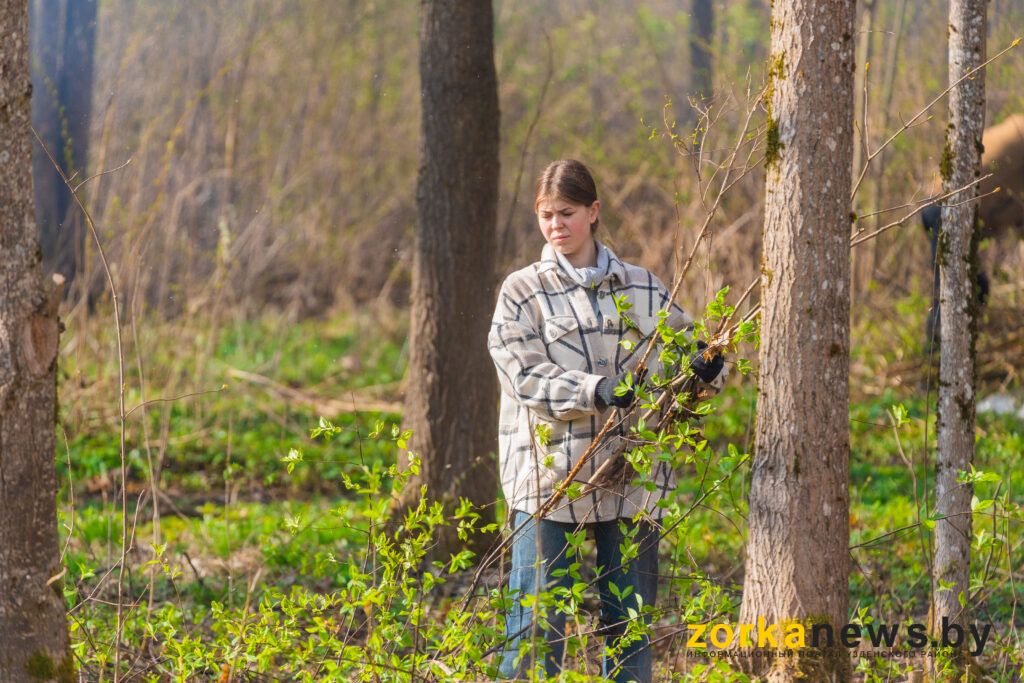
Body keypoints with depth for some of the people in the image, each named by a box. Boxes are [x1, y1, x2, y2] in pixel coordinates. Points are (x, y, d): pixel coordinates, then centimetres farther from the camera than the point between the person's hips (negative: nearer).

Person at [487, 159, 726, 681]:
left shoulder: (644, 288, 12)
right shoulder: (522, 292, 3)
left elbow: (684, 352, 17)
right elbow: (526, 376, -9)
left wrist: (706, 369, -8)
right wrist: (599, 392, -24)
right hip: (549, 476, -3)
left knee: (629, 620, 8)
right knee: (537, 622, -4)